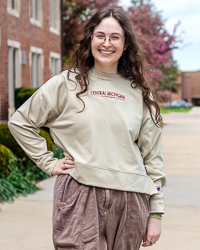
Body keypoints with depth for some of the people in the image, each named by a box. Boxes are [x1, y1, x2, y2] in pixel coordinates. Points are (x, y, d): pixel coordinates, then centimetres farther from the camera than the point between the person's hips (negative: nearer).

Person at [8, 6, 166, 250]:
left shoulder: (139, 91, 8)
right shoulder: (66, 84, 3)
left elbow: (152, 155, 9)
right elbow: (20, 122, 10)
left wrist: (156, 213, 6)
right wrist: (49, 163, 2)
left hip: (130, 201, 2)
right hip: (80, 195, -2)